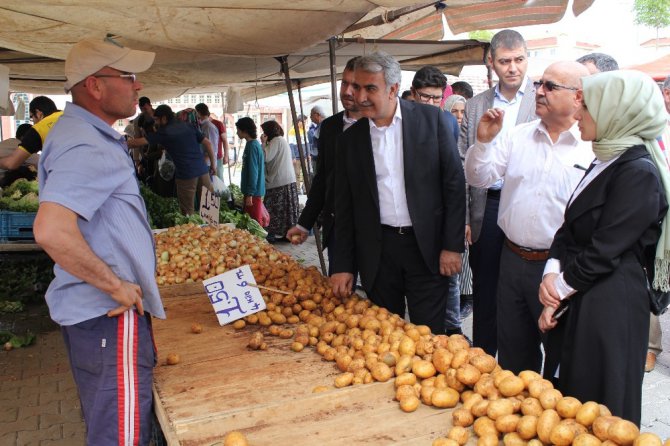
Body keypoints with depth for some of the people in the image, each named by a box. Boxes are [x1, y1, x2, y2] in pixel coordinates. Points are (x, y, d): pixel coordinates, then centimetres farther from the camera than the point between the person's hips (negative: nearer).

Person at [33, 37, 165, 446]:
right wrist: (116, 285, -25)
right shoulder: (86, 148, -21)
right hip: (111, 316, -11)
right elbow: (52, 231, -34)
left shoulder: (92, 136, 13)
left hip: (102, 308, 11)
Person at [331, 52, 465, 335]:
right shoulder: (350, 139, 4)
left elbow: (454, 182, -2)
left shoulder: (431, 119, -2)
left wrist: (452, 245, -7)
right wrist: (343, 266, 4)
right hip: (376, 252, 2)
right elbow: (344, 208, 7)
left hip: (427, 246, -2)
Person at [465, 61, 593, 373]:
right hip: (513, 259, 5)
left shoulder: (594, 148, -10)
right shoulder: (517, 136, 5)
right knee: (512, 353, 20)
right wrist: (483, 141, -11)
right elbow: (479, 179, 6)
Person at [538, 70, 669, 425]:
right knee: (568, 394, 19)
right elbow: (569, 230, 10)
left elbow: (603, 252, -19)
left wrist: (559, 287, -8)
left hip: (609, 309, -9)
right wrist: (553, 273, -4)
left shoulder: (638, 173, -18)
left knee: (598, 407, 7)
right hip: (580, 300, 9)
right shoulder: (604, 163, 11)